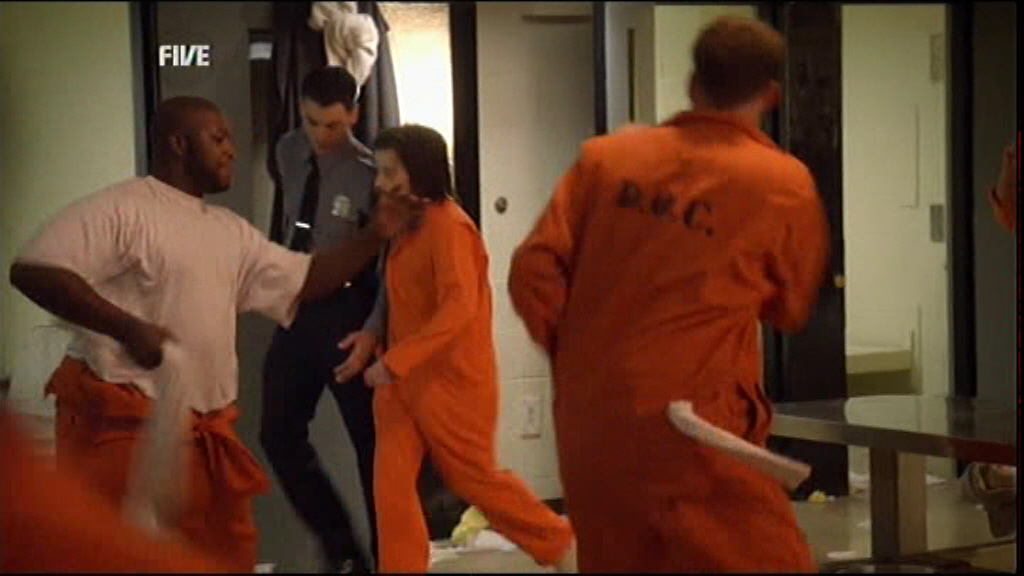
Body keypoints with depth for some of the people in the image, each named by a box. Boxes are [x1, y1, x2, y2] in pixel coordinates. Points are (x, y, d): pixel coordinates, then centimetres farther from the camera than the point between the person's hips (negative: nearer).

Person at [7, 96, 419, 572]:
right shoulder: (122, 207, -9)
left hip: (206, 429, 8)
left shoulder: (230, 232, 18)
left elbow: (306, 280, 21)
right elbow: (33, 271, -19)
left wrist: (375, 235, 9)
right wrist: (129, 329, -25)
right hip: (124, 423, -8)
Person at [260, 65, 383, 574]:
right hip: (296, 308, 6)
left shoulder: (368, 174, -15)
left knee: (369, 442, 5)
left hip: (346, 313, -6)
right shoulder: (289, 153, 4)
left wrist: (373, 329, -23)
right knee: (278, 434, 7)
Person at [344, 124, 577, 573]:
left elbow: (459, 308, -27)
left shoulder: (448, 225, -18)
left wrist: (395, 361, -30)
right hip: (406, 378, 8)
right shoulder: (409, 225, 10)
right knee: (392, 481, 0)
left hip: (452, 379, -8)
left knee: (474, 479, 6)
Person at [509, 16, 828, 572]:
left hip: (588, 427, 6)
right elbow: (790, 309, 9)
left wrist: (577, 355, 13)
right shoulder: (784, 184, -5)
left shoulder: (604, 157, 4)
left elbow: (534, 271, 1)